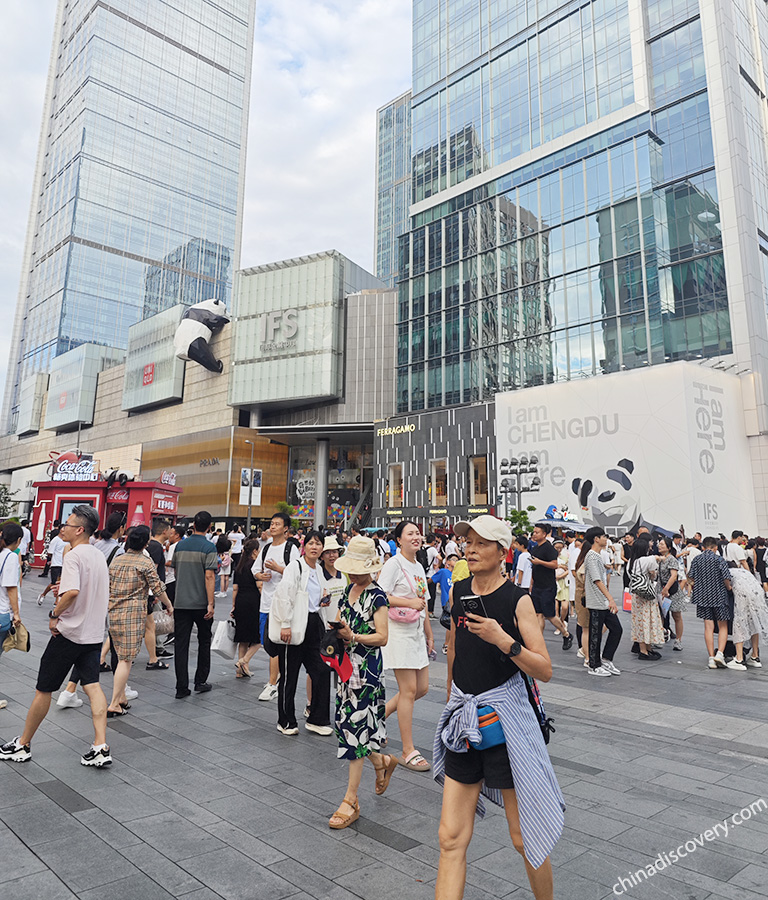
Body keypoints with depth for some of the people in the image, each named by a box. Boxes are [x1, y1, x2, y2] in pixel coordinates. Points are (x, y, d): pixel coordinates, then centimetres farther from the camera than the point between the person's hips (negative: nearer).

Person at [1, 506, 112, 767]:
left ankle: (23, 745, 26)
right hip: (94, 634, 7)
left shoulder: (73, 556, -18)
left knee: (43, 690, 9)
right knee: (92, 686, 5)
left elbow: (72, 592, -32)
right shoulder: (99, 556, 9)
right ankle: (101, 747, -1)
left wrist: (55, 614, -16)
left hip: (69, 633, -7)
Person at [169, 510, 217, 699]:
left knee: (181, 644, 5)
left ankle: (182, 687, 6)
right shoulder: (208, 547, -10)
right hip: (201, 603, -3)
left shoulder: (180, 545, 5)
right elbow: (209, 576, -17)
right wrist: (210, 603, -15)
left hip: (180, 603, 3)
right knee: (204, 642, 14)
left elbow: (175, 571, 17)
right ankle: (201, 681, 20)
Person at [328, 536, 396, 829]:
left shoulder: (377, 596, -12)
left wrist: (352, 637, -26)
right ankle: (382, 762, 38)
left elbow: (382, 637, -15)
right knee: (346, 721, 12)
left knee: (356, 725, -3)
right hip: (347, 663, 8)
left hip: (366, 667, -8)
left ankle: (351, 800, 9)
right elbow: (339, 622, 17)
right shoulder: (348, 591, 10)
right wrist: (334, 634, -5)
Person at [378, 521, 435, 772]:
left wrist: (429, 634, 21)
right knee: (408, 690, -5)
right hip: (399, 631, -8)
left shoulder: (418, 567, 14)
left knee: (422, 688, 10)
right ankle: (408, 751, 6)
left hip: (416, 632, 8)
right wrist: (409, 602, -20)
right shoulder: (394, 564, -10)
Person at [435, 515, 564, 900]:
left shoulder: (517, 600, -11)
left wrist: (502, 639, -27)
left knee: (524, 838, 11)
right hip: (463, 718, 4)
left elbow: (545, 670, -13)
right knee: (451, 839, 4)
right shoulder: (458, 591, 3)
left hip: (506, 718, -4)